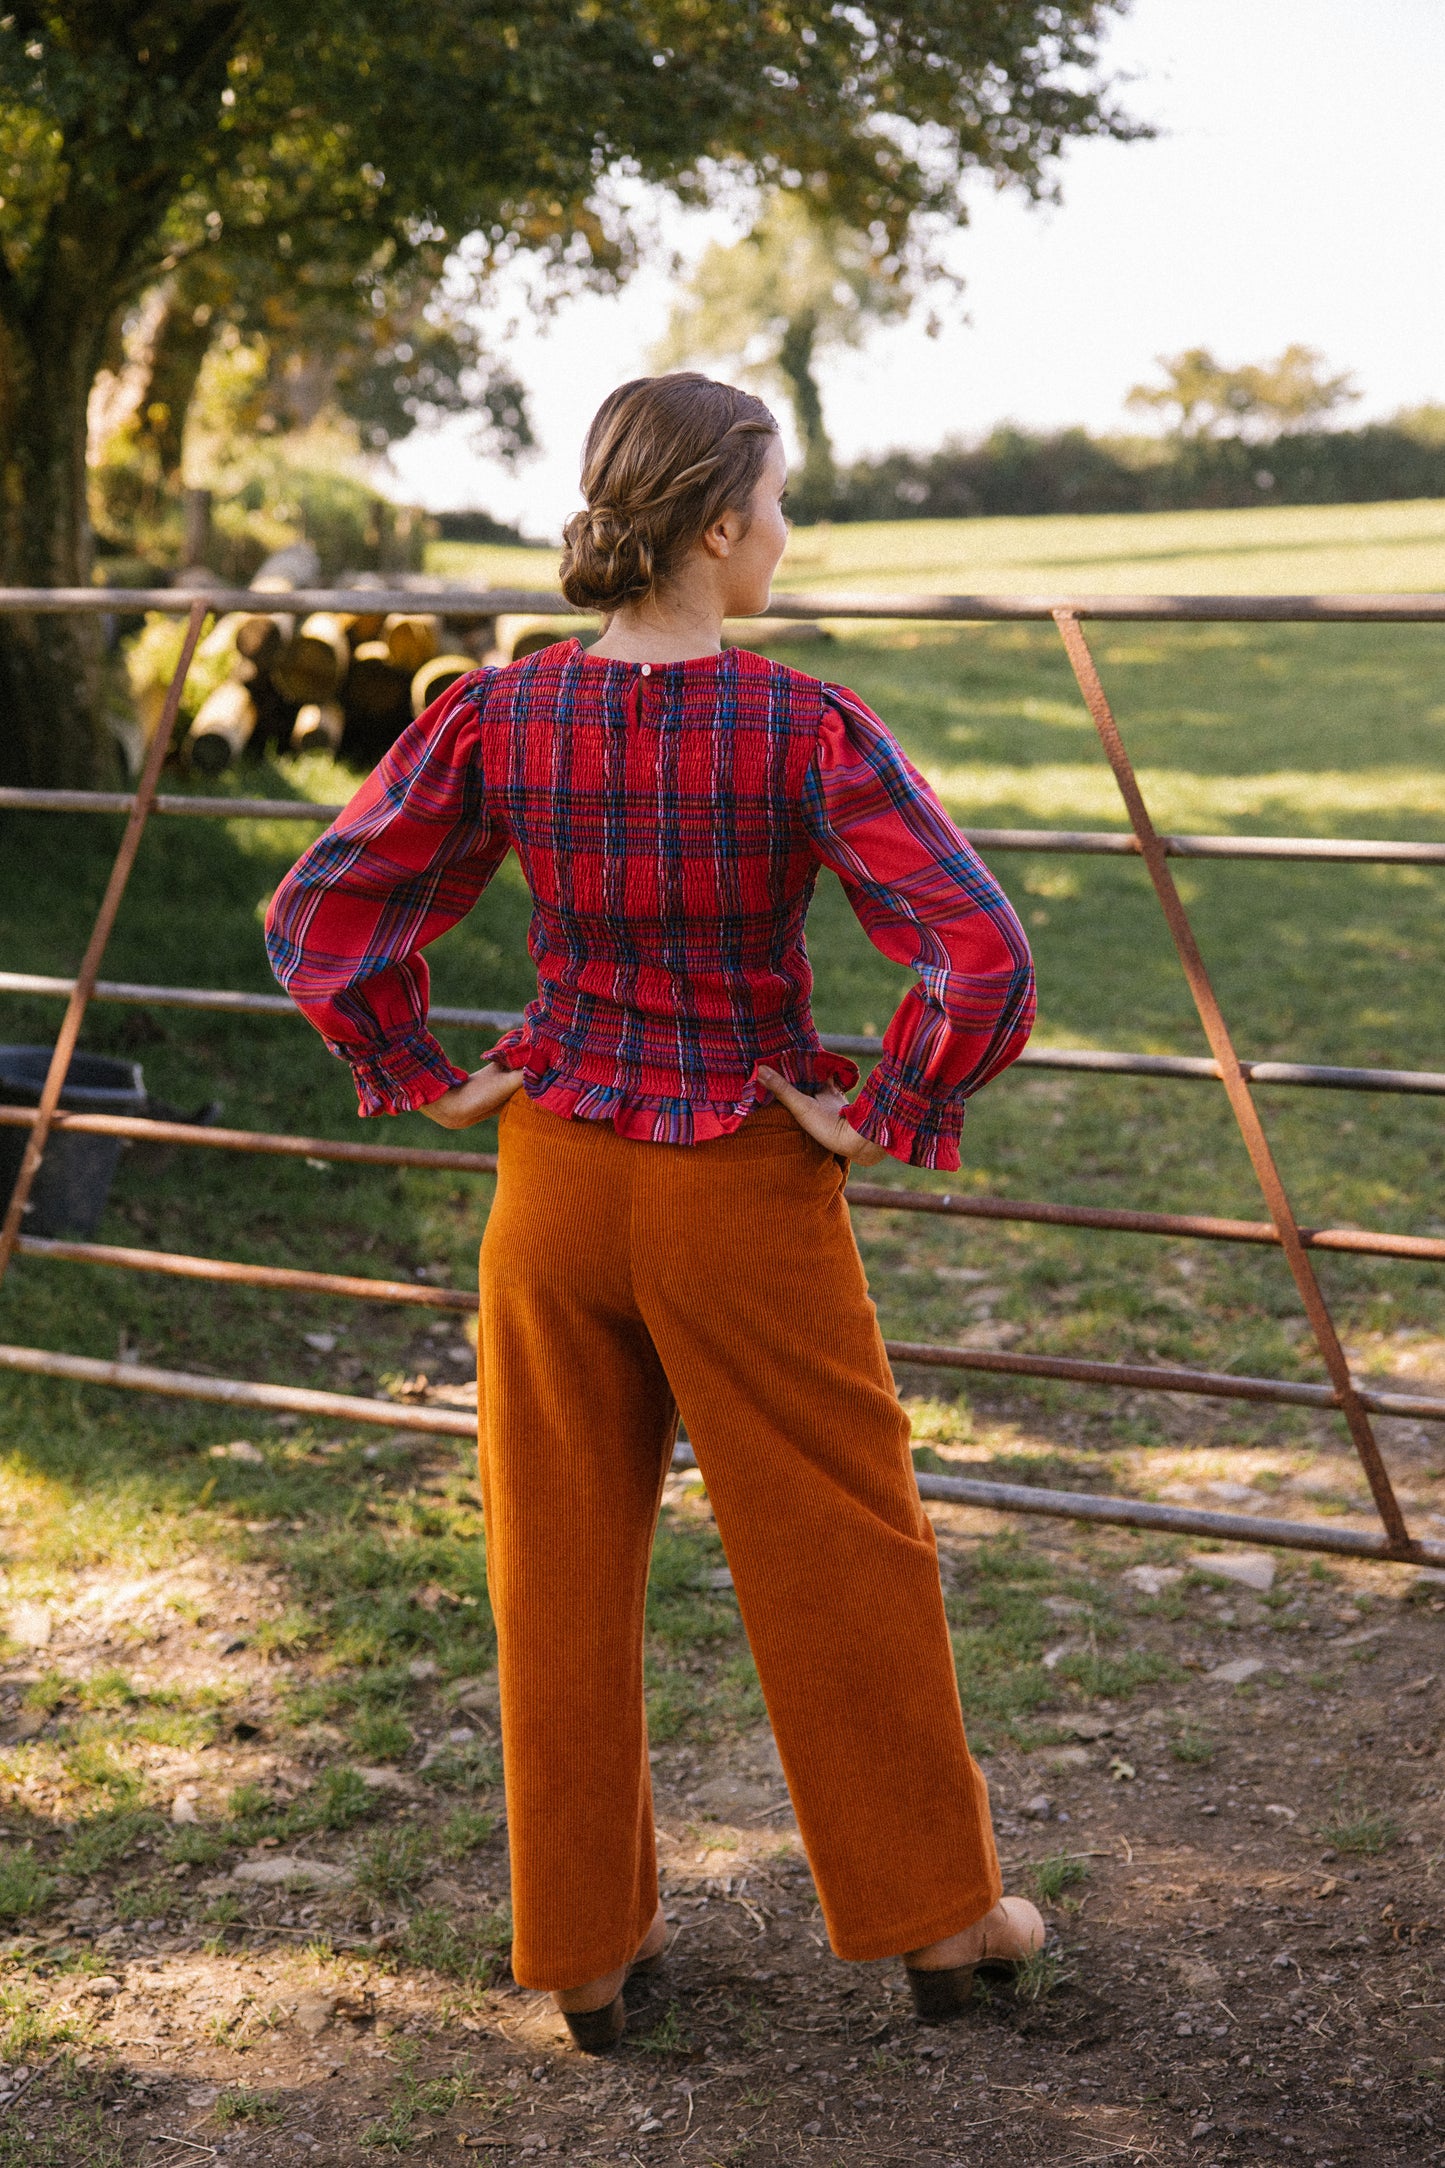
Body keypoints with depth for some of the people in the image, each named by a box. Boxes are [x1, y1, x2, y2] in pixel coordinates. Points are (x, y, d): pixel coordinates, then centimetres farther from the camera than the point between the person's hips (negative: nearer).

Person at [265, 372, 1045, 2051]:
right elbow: (984, 967, -25)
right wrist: (884, 1118, -11)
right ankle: (930, 1915, 29)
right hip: (750, 1195, -3)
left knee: (564, 1570, 15)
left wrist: (430, 1081, 3)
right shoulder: (807, 731, -17)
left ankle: (586, 1946, 27)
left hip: (557, 1179, 3)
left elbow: (316, 921, -6)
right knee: (841, 1560, 14)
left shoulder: (499, 716, -7)